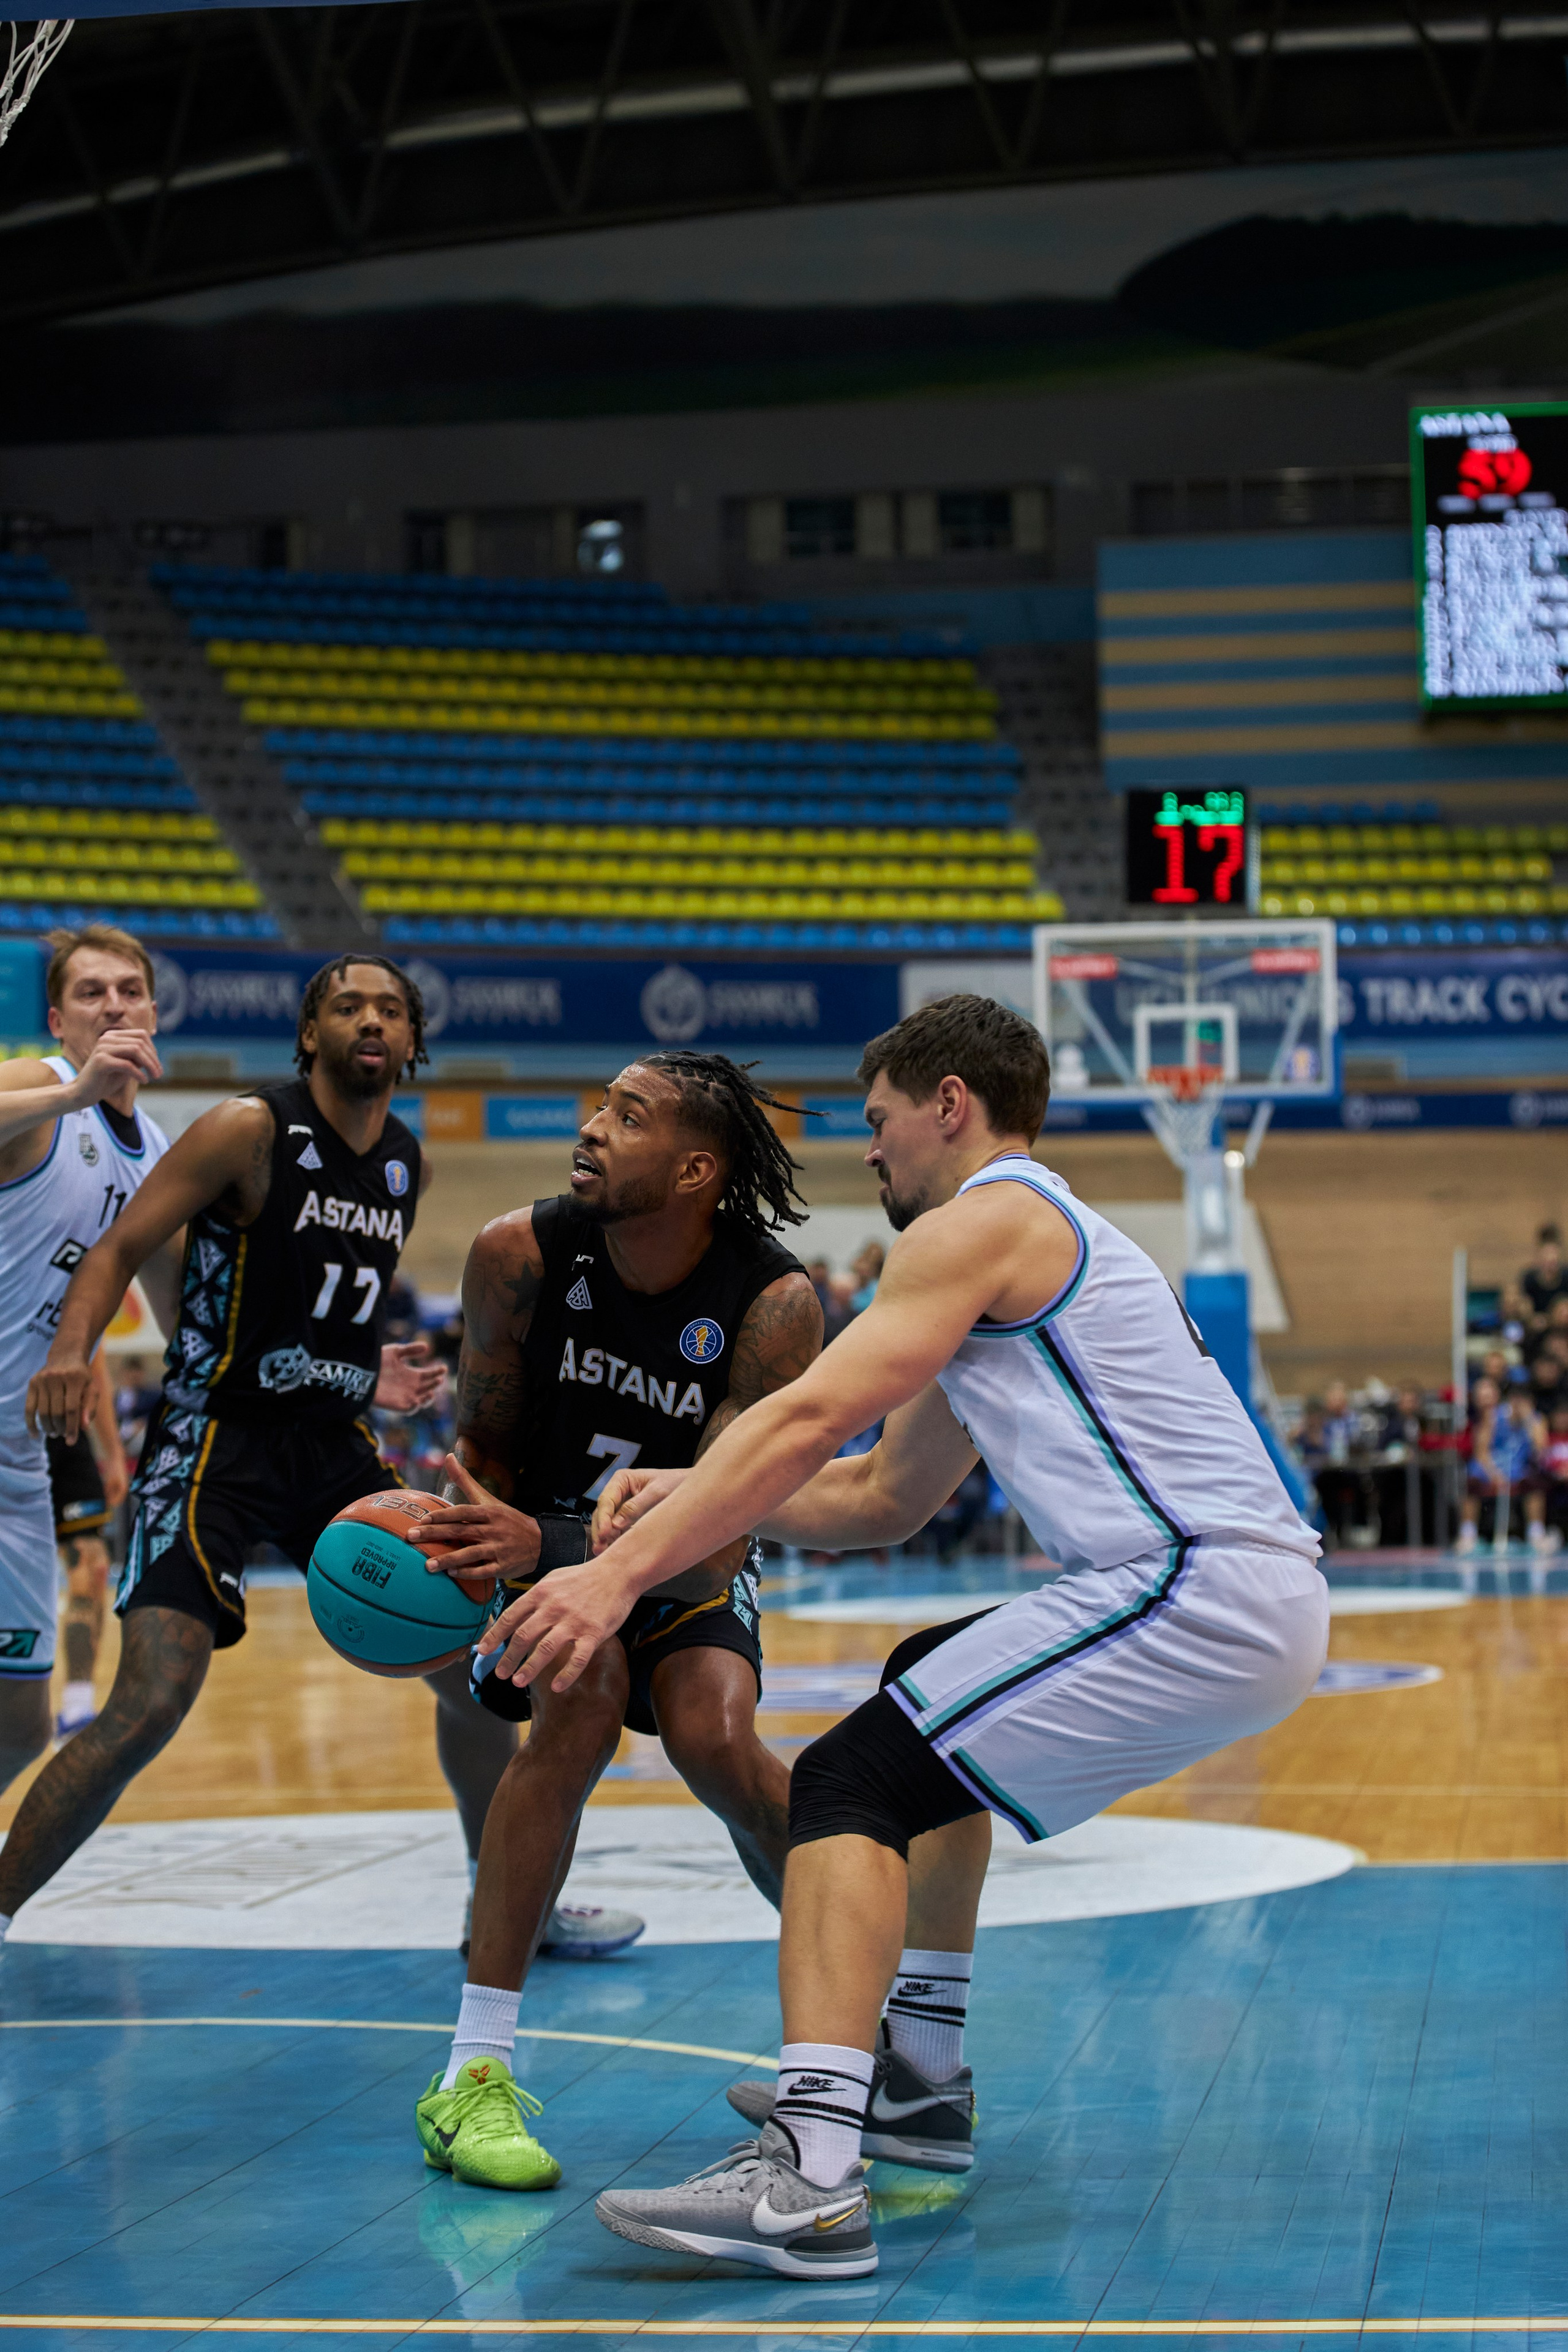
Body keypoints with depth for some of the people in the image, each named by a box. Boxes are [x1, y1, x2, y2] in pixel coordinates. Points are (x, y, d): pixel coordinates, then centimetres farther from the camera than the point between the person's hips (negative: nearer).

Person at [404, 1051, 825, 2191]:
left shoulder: (776, 1305, -28)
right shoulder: (522, 1254, -22)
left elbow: (716, 1542, -32)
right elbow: (484, 1443, -8)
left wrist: (542, 1545, -47)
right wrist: (470, 1542, -30)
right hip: (544, 1540, 0)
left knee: (715, 1737, -25)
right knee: (585, 1698, -28)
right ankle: (474, 2075, -23)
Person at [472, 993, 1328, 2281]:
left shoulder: (982, 1221, -4)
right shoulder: (1051, 1239, 28)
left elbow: (811, 1417, -17)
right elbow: (884, 1497, 29)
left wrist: (622, 1572, -21)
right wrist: (693, 1496, 18)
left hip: (1197, 1595, -10)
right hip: (1262, 1603, 10)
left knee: (851, 1781, -15)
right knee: (931, 1701, 31)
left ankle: (811, 2175, -30)